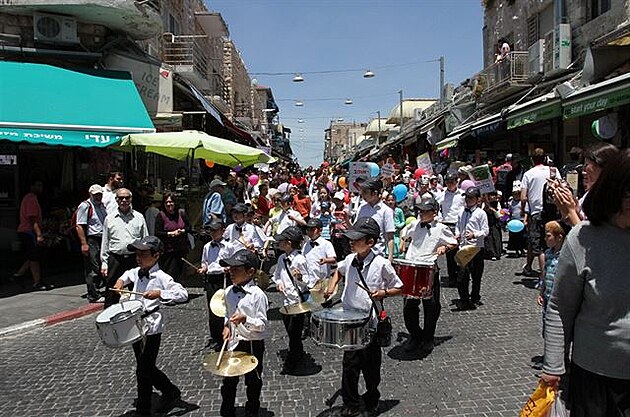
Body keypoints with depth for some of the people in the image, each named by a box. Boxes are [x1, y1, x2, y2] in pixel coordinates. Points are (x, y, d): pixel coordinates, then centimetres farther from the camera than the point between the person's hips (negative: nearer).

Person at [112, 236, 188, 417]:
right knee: (147, 368, 19)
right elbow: (128, 274, 32)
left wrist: (159, 293, -31)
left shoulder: (161, 277, -17)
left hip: (151, 326, -8)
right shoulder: (137, 272, 6)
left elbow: (183, 294, -25)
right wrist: (121, 280, 12)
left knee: (143, 370, 0)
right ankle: (171, 392, 37)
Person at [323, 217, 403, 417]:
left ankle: (371, 401, 37)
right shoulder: (350, 260, -1)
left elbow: (399, 288, -4)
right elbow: (339, 270, 23)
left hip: (370, 323, -3)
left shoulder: (381, 264, -14)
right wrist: (332, 286, 8)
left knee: (370, 366, 12)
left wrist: (383, 292, -20)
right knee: (350, 365, 9)